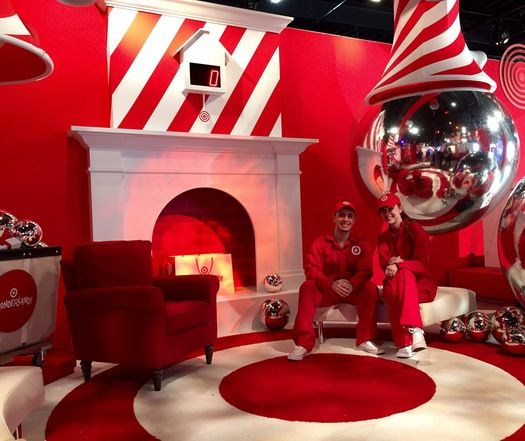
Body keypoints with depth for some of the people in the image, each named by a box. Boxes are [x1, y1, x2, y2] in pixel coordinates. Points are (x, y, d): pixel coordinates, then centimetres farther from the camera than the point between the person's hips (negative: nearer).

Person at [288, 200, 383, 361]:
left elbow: (365, 271, -12)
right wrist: (332, 284, -34)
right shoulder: (320, 242, -6)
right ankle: (304, 343, -27)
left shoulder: (362, 244, -2)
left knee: (370, 288, -28)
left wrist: (352, 284, -35)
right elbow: (311, 270, -16)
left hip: (353, 290, 1)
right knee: (307, 287, -30)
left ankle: (365, 340, -13)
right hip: (326, 289, -1)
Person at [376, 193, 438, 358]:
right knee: (390, 289, -35)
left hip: (422, 282, -3)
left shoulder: (415, 229, -5)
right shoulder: (383, 238, 10)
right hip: (397, 284, 3)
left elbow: (423, 262, -12)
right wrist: (391, 264, -28)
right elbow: (384, 264, -3)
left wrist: (399, 264, -30)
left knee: (404, 273, -38)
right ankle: (405, 343, -41)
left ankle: (414, 328, -49)